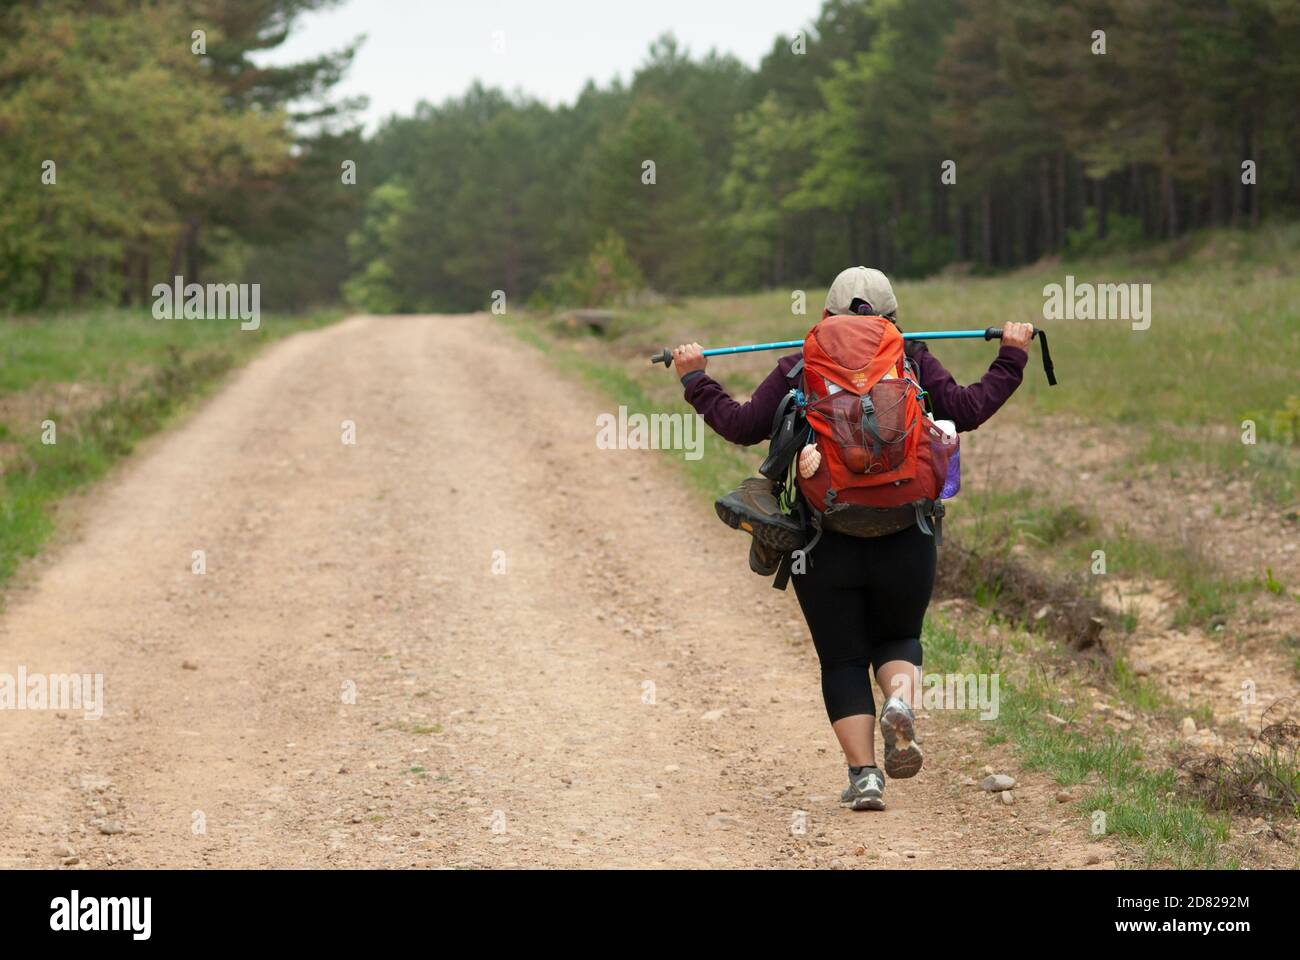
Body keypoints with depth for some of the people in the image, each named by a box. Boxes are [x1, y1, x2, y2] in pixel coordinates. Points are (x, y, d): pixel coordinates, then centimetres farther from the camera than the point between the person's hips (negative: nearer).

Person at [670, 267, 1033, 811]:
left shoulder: (798, 372, 3)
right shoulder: (914, 365, 3)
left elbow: (742, 426, 1)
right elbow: (968, 410, -2)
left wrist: (695, 379, 15)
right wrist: (1011, 359, 11)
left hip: (824, 545, 0)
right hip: (904, 540, 1)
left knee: (842, 660, 11)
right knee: (898, 639, 21)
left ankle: (863, 774, 1)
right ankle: (901, 702, -13)